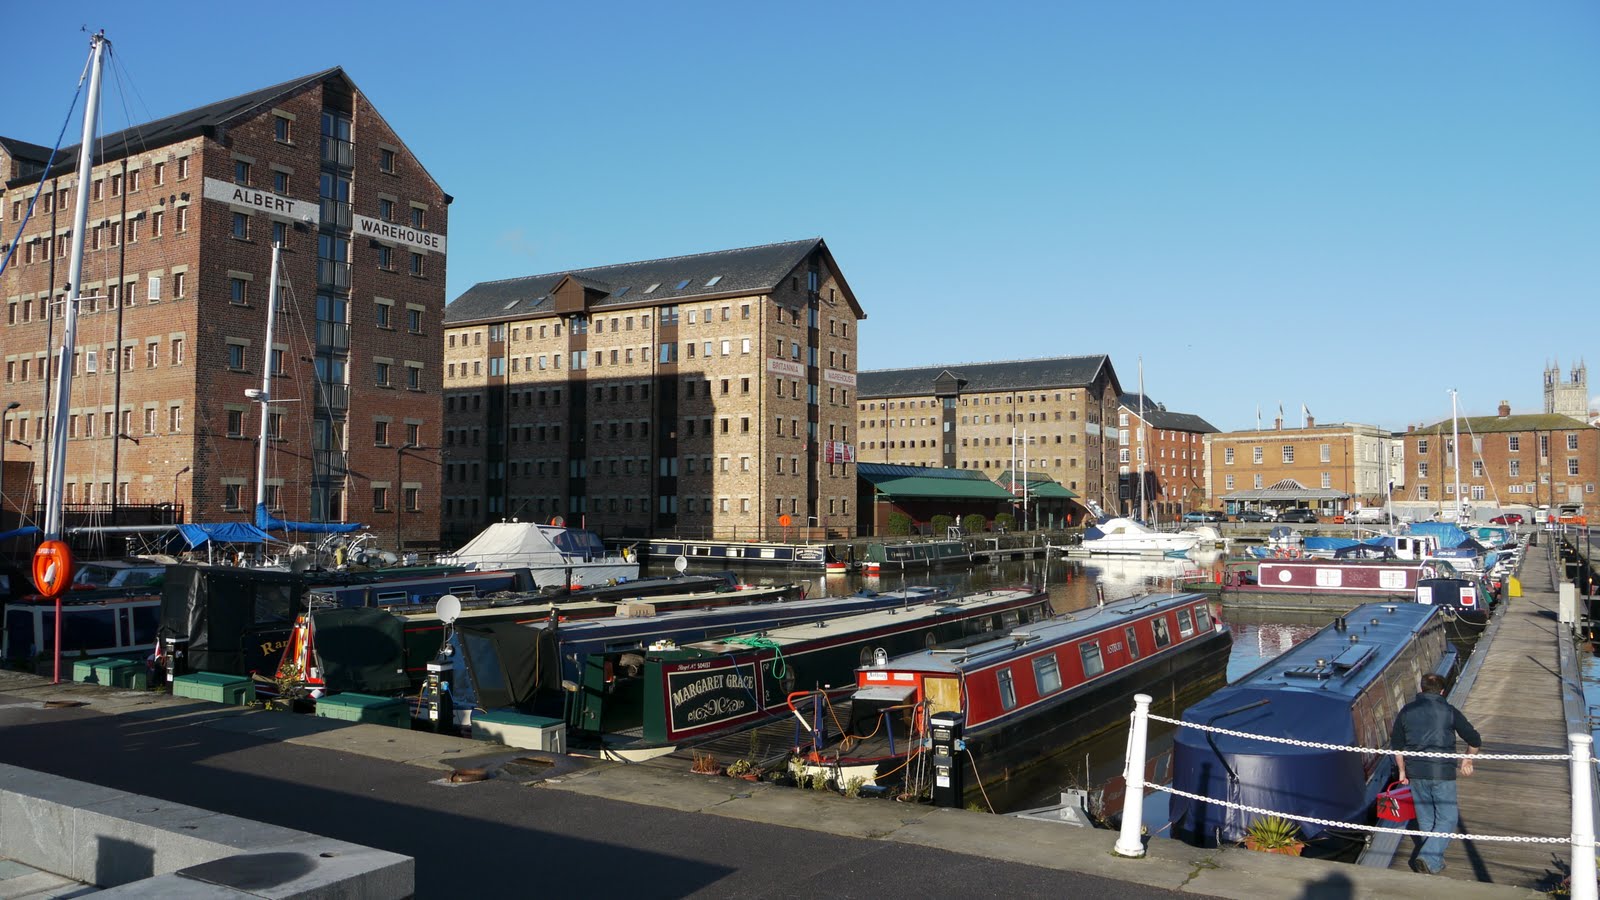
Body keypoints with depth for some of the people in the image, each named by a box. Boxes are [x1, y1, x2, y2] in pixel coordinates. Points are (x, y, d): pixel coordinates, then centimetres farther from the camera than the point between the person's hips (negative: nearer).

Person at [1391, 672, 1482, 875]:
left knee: (1425, 820, 16)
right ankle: (1428, 859, -9)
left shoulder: (1407, 711, 6)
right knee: (1447, 819, 4)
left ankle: (1435, 860, 23)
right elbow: (1475, 741, 2)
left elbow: (1396, 745, 10)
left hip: (1415, 772, 4)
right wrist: (1467, 761, 20)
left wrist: (1402, 771, 21)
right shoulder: (1449, 711, -3)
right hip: (1442, 773, -3)